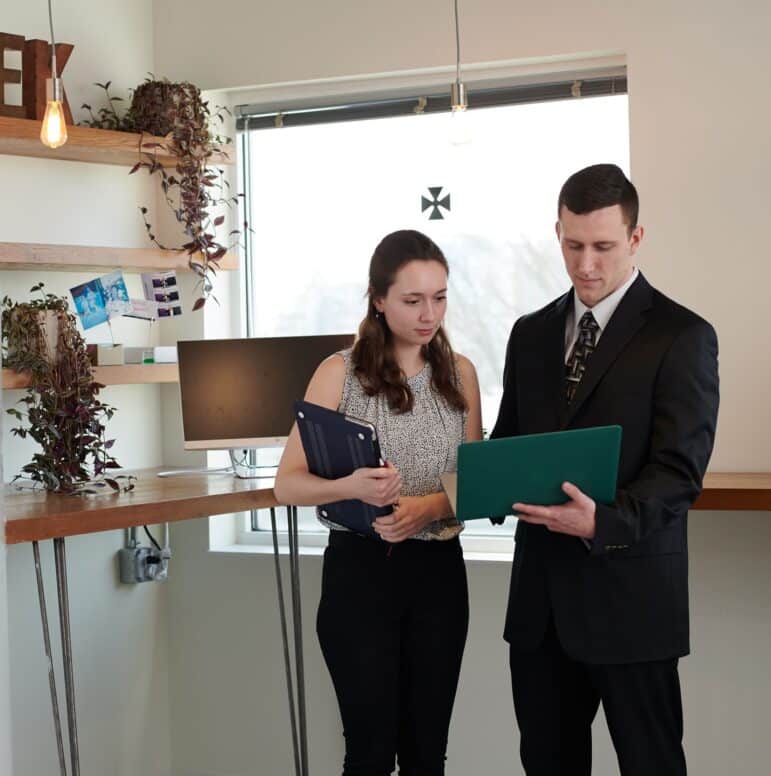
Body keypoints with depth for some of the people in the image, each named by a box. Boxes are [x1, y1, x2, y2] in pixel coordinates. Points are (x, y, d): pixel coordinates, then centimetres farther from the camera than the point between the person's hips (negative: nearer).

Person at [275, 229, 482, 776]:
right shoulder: (340, 373, -5)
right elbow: (288, 484, -8)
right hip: (360, 569, -3)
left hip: (439, 570, 3)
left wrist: (426, 508, -16)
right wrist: (352, 487, -28)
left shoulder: (460, 372, 5)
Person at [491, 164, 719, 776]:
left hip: (630, 596, -5)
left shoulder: (682, 336, -6)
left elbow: (679, 472, -13)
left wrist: (603, 523, -30)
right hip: (541, 595, 5)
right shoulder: (531, 334, 12)